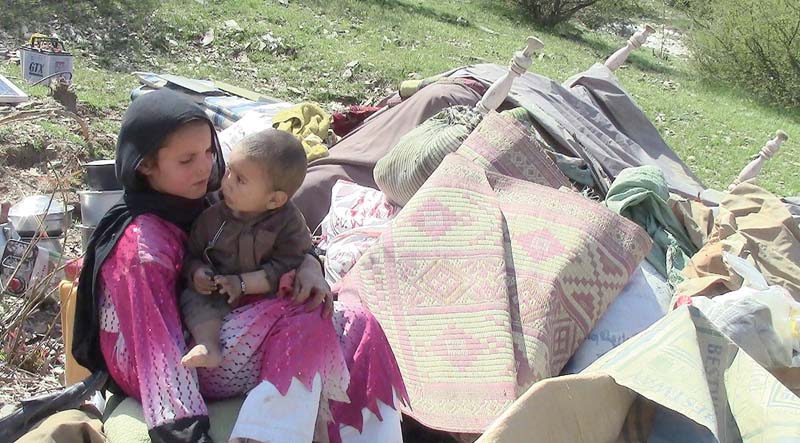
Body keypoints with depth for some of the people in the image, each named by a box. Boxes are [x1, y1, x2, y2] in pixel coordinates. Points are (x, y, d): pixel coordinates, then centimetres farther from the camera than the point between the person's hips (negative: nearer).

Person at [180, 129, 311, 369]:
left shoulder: (289, 223, -10)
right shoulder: (212, 218, 0)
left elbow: (285, 266, -16)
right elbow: (193, 255, 9)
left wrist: (242, 283, -21)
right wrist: (196, 273, -14)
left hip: (266, 295, -2)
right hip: (218, 297, 2)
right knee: (194, 297, -23)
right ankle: (208, 346, -37)